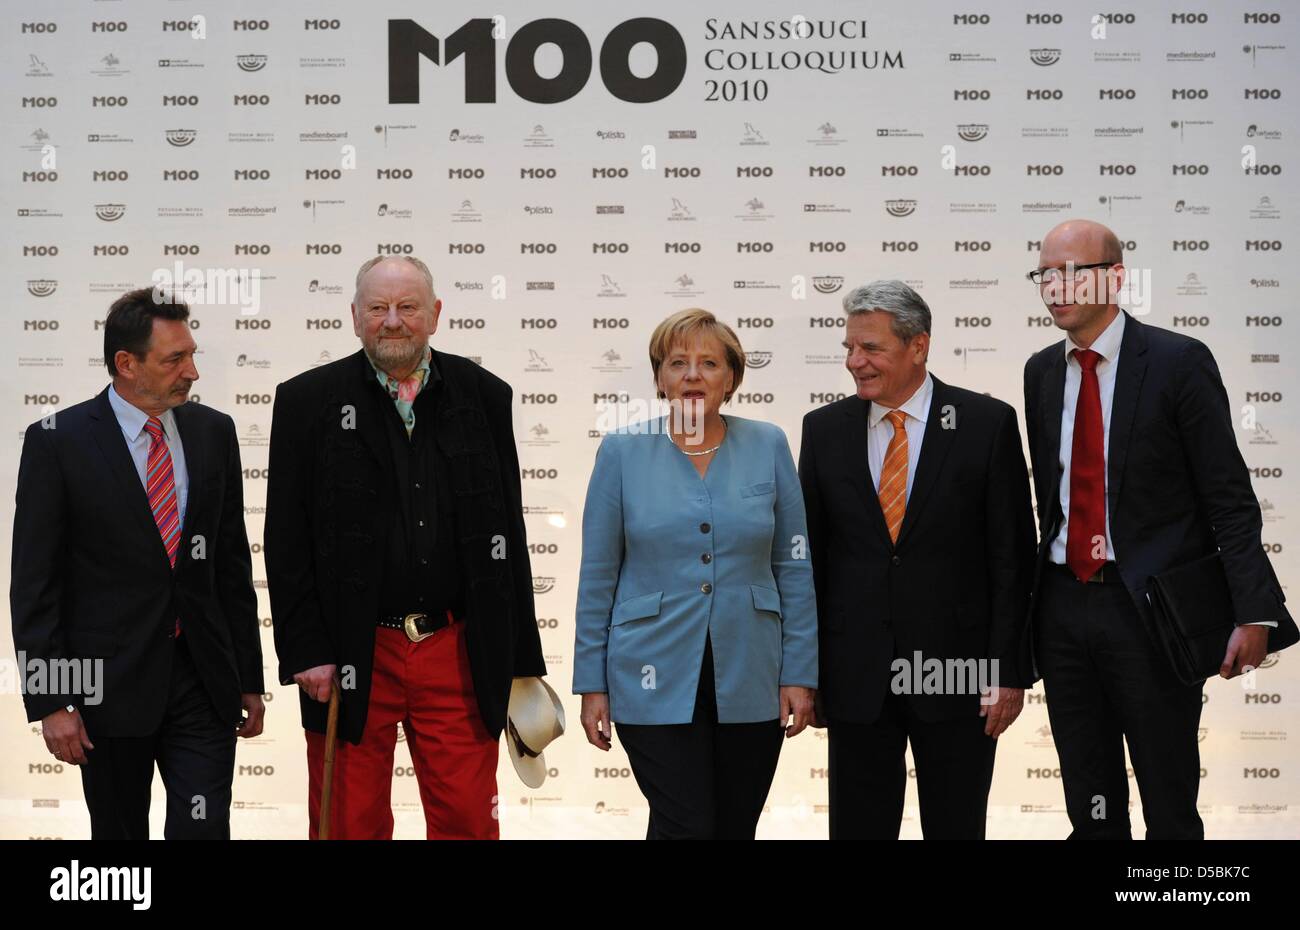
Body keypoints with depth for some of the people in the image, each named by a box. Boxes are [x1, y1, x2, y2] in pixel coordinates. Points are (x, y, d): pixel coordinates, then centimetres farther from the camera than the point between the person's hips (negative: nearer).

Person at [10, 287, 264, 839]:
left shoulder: (213, 432, 6)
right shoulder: (56, 442, -7)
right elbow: (33, 582, -6)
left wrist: (249, 678, 11)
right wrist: (50, 701, -11)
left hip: (203, 681, 3)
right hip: (110, 684, -2)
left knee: (204, 829, -4)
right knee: (119, 832, 10)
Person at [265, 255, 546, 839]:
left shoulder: (484, 397, 7)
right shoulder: (307, 401, 2)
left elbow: (507, 535, 9)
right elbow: (287, 542, 0)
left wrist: (521, 662, 7)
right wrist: (305, 652, -8)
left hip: (459, 655, 1)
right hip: (352, 657, -1)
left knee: (468, 822, 4)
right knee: (351, 825, 6)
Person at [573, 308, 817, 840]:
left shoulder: (768, 447, 3)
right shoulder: (623, 452, -1)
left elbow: (793, 567, 4)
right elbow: (598, 576, 1)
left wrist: (800, 674, -1)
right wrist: (591, 683, -1)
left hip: (749, 679, 2)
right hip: (657, 679, -2)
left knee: (736, 829, 10)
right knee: (686, 827, -8)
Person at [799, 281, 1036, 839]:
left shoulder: (987, 424, -3)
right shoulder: (824, 430, 5)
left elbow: (1012, 557, -3)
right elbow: (809, 556, 8)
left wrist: (1009, 670, -6)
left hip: (956, 667, -2)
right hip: (856, 675, 2)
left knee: (956, 828, 8)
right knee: (859, 828, 7)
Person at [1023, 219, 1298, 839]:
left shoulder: (1178, 362, -8)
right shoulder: (1042, 371, 9)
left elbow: (1229, 498, -10)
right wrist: (1040, 592, 10)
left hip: (1151, 606, -5)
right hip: (1064, 603, 5)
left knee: (1170, 806, 3)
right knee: (1091, 805, 13)